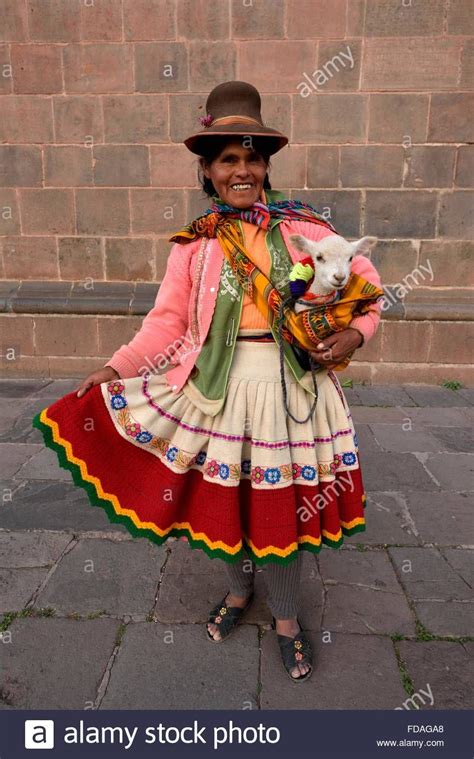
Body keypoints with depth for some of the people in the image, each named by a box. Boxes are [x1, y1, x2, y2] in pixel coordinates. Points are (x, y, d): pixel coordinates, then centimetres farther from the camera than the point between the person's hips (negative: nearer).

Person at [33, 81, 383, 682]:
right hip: (217, 385, 1)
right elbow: (167, 322, 0)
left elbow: (365, 284, 8)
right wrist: (117, 368, -9)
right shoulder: (194, 245, 0)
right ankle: (239, 590, 45)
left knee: (283, 503, 9)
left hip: (291, 386, 0)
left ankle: (285, 617, 36)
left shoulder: (304, 228, 0)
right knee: (224, 495, 13)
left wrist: (354, 333, -9)